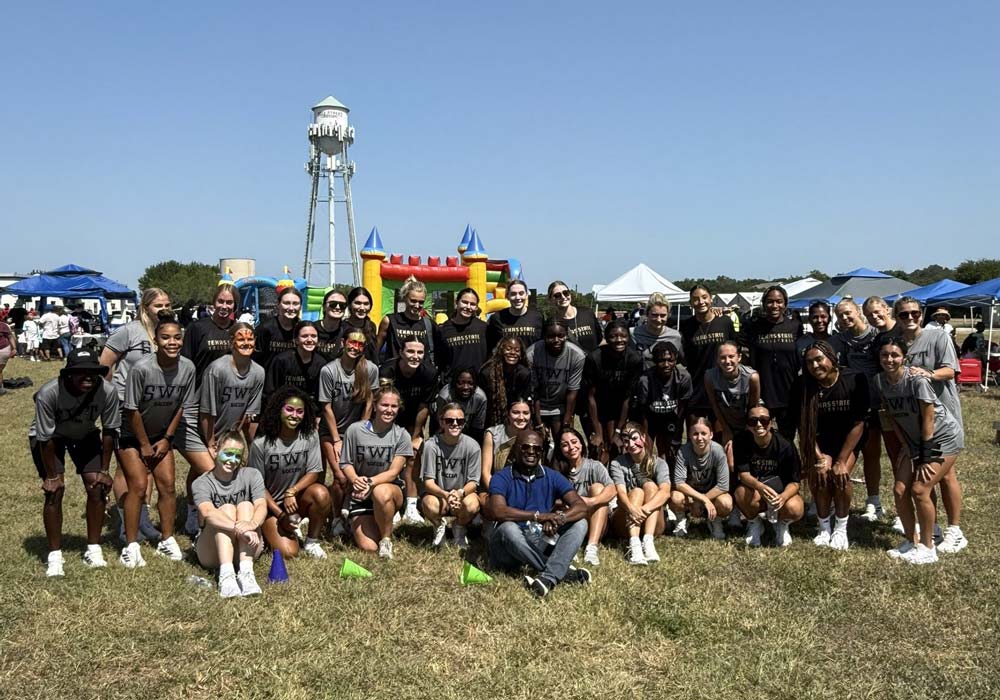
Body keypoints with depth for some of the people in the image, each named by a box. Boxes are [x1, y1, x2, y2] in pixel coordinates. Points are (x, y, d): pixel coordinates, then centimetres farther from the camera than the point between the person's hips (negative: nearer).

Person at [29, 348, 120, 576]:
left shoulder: (108, 392, -31)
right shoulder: (48, 393, -37)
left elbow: (109, 431, -16)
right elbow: (46, 439, -25)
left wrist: (104, 470, -11)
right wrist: (52, 476, -18)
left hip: (85, 435, 3)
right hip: (48, 436, -2)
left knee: (97, 487, -6)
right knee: (55, 490, -13)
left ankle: (93, 549, 10)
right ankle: (54, 555, 1)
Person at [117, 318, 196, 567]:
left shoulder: (188, 368, -16)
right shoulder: (141, 368, -28)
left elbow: (181, 406, -3)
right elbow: (132, 410, -19)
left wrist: (167, 439, -2)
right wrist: (144, 445, -11)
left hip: (161, 435, 4)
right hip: (132, 434, -4)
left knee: (167, 485, 1)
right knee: (138, 486, -11)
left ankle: (167, 540, 15)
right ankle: (131, 546, -1)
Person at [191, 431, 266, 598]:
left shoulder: (252, 475, 1)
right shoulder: (201, 483, -7)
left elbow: (262, 506, -18)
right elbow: (207, 513, -28)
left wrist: (253, 523, -42)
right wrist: (238, 527, -46)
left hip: (246, 547, 2)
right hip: (212, 552, -2)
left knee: (246, 505, -22)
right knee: (227, 509, -25)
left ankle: (246, 571, -39)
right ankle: (226, 574, -45)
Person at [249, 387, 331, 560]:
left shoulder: (310, 436, -5)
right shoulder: (261, 443, -13)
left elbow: (314, 472, -6)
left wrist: (292, 492, -24)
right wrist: (280, 515, -11)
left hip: (297, 500, 3)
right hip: (270, 504, -2)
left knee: (321, 493, -32)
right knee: (288, 553, -21)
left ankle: (312, 541, -6)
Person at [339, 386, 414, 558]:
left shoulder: (401, 435, -5)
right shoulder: (355, 430, -6)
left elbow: (393, 472, -11)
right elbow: (346, 463, -1)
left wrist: (371, 482, -28)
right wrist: (355, 479, -23)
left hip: (391, 489, 0)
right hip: (361, 493, 0)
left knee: (381, 492, -40)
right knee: (368, 547, -17)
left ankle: (386, 539, -14)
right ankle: (357, 524, 21)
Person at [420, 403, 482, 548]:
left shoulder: (472, 446, -12)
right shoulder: (431, 445, -14)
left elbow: (473, 482, -9)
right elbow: (428, 481, -15)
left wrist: (461, 493, -32)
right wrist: (445, 495, -35)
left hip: (464, 493, 1)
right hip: (438, 493, 0)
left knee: (472, 505, -34)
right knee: (429, 504, -35)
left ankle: (459, 527, 5)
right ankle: (439, 525, 5)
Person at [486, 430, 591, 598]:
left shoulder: (552, 477, 4)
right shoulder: (502, 478, -6)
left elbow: (581, 507, -7)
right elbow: (497, 511, -25)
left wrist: (557, 519, -28)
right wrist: (539, 516, -29)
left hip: (543, 542, 4)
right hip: (510, 546, -3)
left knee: (580, 523, -15)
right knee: (508, 528, -35)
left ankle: (548, 577, -37)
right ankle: (563, 571, -25)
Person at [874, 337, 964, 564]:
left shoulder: (917, 380, -26)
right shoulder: (879, 381, -9)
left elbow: (928, 420, -21)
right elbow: (892, 417, 0)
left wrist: (925, 458, -16)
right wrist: (909, 450, -1)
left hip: (943, 438, -6)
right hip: (916, 441, 6)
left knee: (919, 490, -15)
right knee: (900, 490, -3)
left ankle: (927, 547, 2)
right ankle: (911, 541, 17)